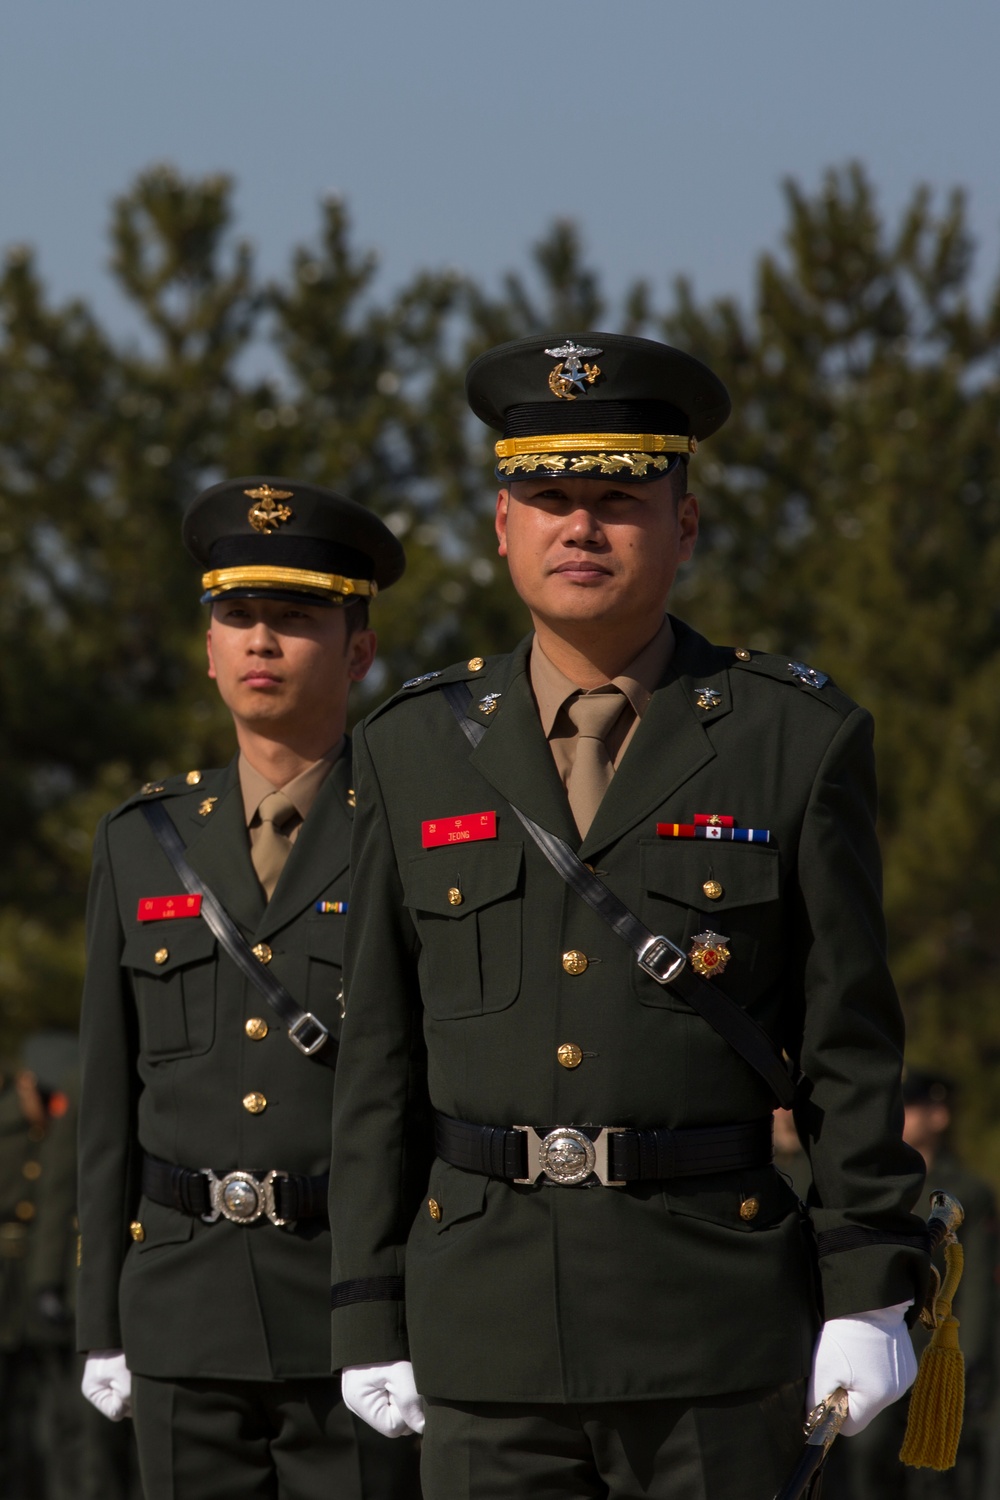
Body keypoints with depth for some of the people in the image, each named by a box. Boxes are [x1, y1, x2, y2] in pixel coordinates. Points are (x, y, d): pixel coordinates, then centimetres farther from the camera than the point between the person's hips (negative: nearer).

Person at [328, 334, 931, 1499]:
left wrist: (872, 1296, -4)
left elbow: (851, 1050, 1)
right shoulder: (416, 753, 8)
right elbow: (380, 1060, 8)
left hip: (713, 1332, -2)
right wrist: (368, 1313, 4)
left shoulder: (798, 742, 2)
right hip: (487, 1320, 2)